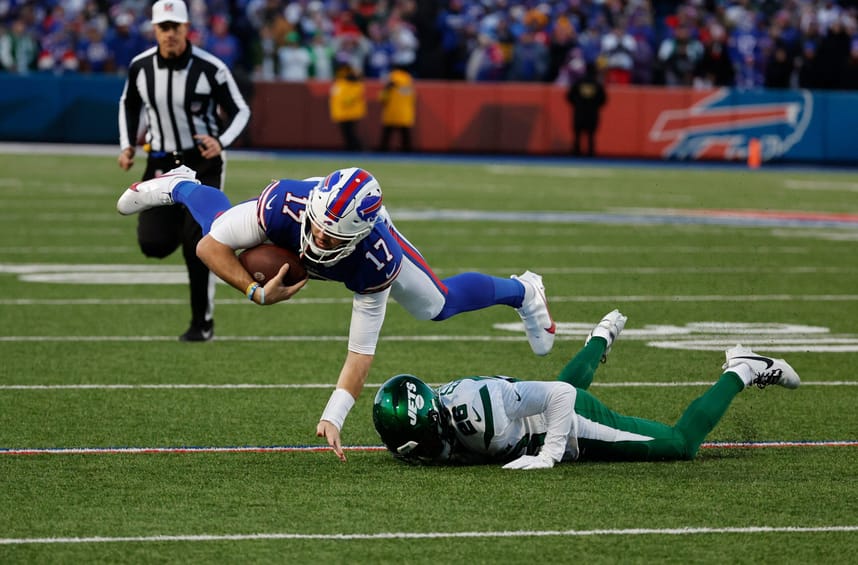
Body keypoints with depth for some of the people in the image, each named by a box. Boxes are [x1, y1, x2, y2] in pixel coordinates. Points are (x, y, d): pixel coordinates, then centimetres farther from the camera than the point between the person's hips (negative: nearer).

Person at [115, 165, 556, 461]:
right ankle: (179, 186, 62)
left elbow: (361, 350, -39)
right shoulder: (286, 205, -48)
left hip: (368, 239, -1)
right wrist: (257, 293, -46)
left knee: (439, 305, 11)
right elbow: (209, 246, -35)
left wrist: (332, 418, -47)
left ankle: (523, 292, 42)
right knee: (219, 223, 26)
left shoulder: (377, 261, -45)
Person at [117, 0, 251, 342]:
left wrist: (221, 142, -25)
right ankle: (183, 225, 30)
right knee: (153, 243, -8)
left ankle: (203, 322, 3)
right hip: (161, 163, 3)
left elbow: (240, 111, -7)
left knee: (197, 244, -12)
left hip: (203, 162, -3)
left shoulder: (209, 68, -15)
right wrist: (127, 145, 4)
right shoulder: (141, 67, -4)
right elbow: (129, 104, 16)